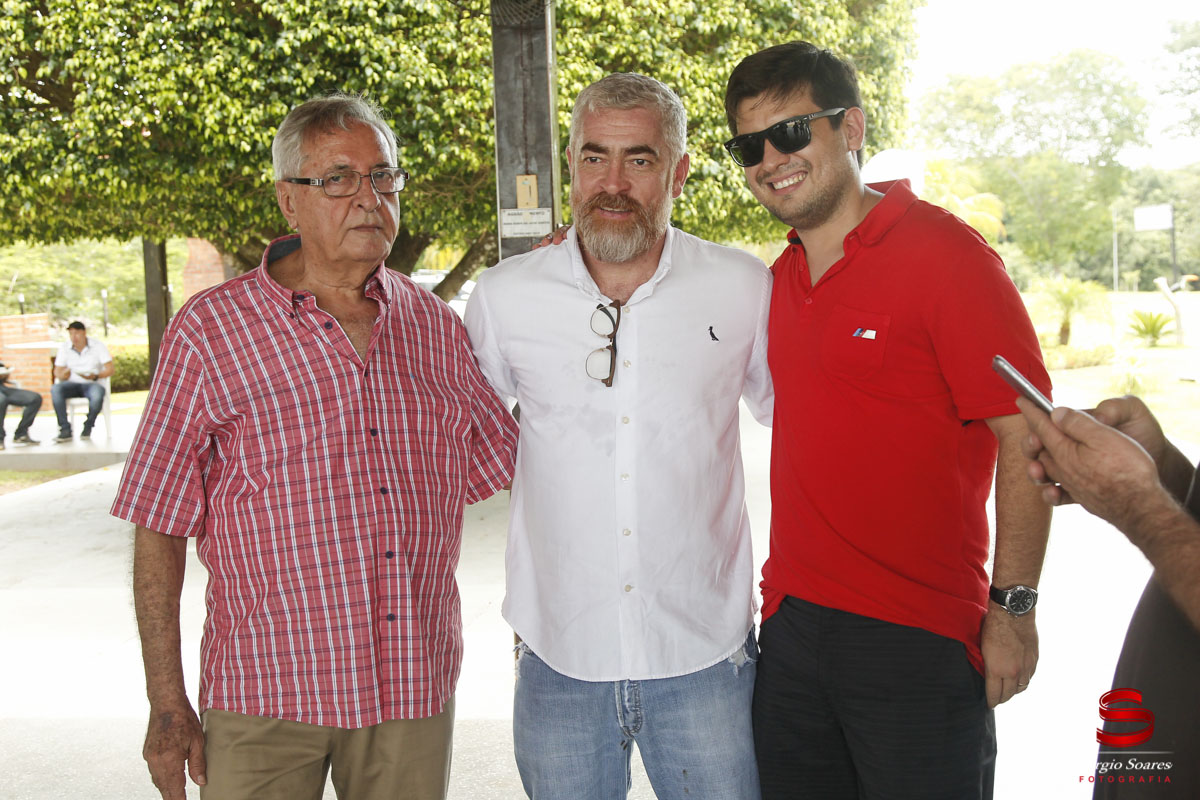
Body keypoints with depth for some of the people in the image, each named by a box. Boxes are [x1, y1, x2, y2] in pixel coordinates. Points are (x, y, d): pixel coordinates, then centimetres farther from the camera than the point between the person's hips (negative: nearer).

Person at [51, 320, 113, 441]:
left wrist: (95, 376, -26)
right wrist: (62, 375, -22)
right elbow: (57, 371, 4)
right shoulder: (64, 347, 7)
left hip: (91, 384, -2)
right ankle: (65, 430, -30)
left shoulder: (98, 345, -1)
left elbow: (109, 370, -6)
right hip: (72, 384, 3)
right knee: (55, 389, -31)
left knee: (98, 393, -38)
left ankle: (88, 427, -15)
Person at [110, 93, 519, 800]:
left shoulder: (436, 328, 6)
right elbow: (158, 527, -4)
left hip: (415, 688, 3)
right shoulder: (211, 330, -5)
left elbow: (499, 459, 16)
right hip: (264, 696, -3)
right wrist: (167, 705, -6)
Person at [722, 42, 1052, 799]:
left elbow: (1026, 435, -12)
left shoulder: (943, 252, -11)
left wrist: (1012, 607, -14)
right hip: (791, 627, 7)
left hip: (916, 644, -6)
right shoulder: (782, 279, 10)